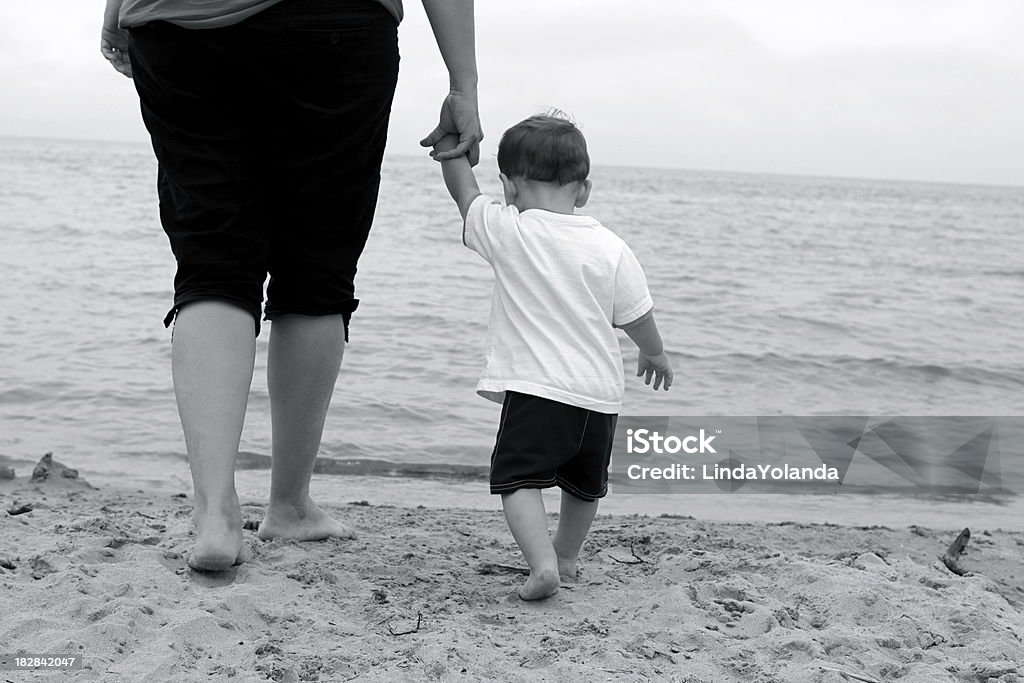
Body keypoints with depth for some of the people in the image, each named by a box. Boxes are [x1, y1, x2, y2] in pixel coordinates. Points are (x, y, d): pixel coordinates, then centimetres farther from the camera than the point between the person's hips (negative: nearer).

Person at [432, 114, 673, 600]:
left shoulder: (506, 231, -6)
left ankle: (542, 563, -25)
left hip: (534, 389, -4)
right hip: (600, 395, 5)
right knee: (584, 486, 23)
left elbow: (464, 191, 11)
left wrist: (449, 143, 25)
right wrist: (655, 354, 27)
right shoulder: (610, 248, 0)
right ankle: (566, 555, 42)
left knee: (519, 479, -5)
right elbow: (638, 318, 8)